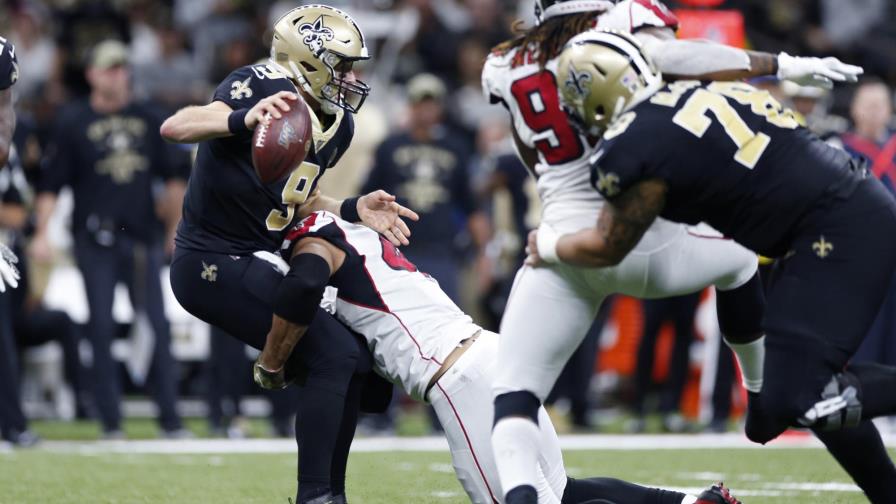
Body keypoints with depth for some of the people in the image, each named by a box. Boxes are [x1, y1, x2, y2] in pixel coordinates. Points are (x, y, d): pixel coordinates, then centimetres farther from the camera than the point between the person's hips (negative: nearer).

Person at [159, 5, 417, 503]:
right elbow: (174, 127, -31)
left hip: (256, 264, 10)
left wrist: (354, 210, 4)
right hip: (213, 262, -10)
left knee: (352, 362, 11)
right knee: (333, 355, -17)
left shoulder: (336, 126, 7)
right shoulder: (266, 88, -19)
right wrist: (243, 120, -49)